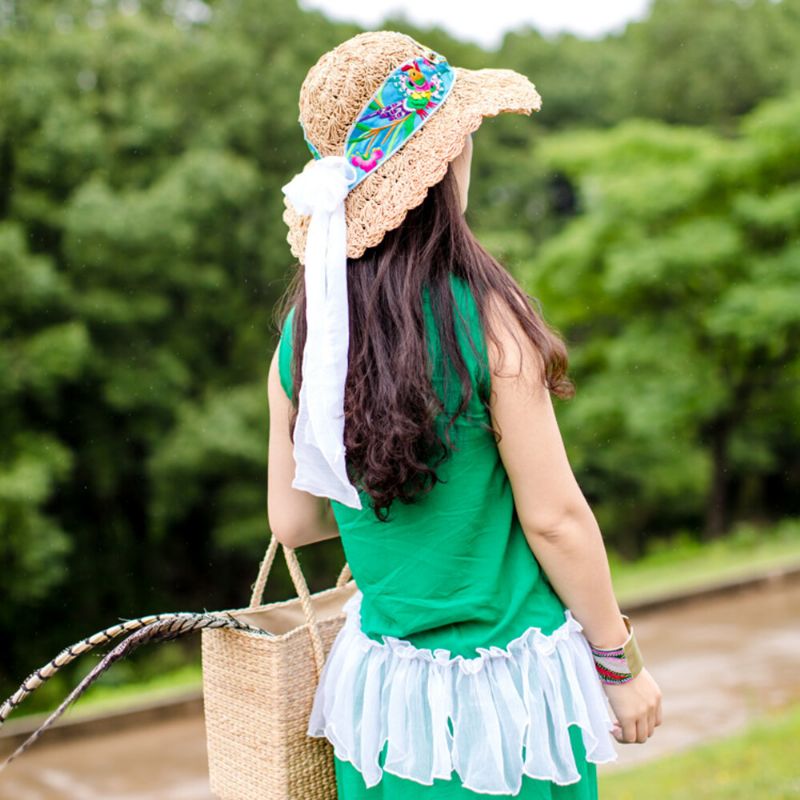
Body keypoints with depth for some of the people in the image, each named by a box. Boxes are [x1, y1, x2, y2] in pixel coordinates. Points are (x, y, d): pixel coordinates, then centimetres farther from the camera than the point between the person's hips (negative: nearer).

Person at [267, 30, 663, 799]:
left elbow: (291, 520, 3)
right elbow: (553, 517, -14)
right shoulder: (485, 317, -20)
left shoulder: (303, 331, -5)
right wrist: (621, 662, -1)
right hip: (502, 698, -4)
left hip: (380, 682, 5)